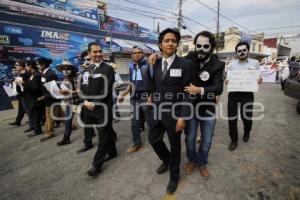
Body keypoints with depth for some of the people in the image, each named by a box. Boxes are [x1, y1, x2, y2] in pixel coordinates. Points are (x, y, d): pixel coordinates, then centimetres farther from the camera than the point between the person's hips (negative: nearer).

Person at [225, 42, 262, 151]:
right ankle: (234, 140, 20)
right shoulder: (231, 65, 5)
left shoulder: (255, 63, 4)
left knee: (247, 117, 10)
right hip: (233, 93, 1)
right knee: (232, 118, 2)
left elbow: (259, 77, 9)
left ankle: (247, 133, 44)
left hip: (248, 94, 0)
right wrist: (226, 81, -16)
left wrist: (259, 79, -16)